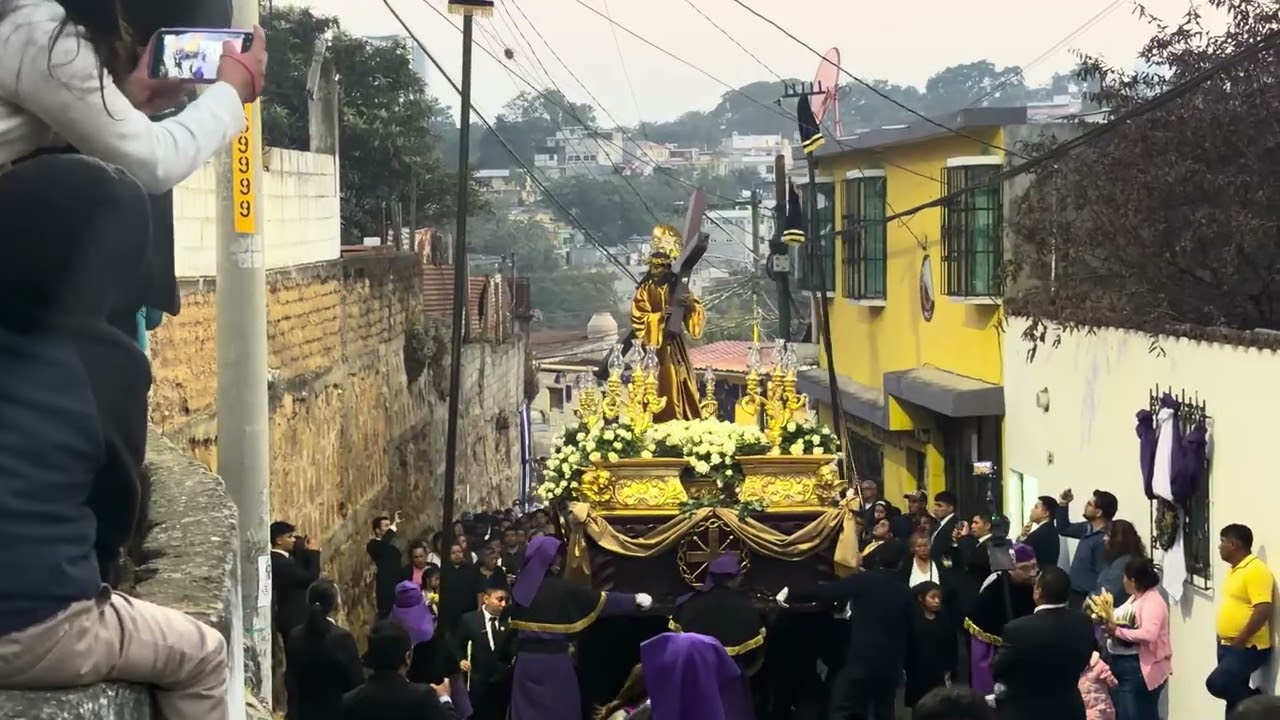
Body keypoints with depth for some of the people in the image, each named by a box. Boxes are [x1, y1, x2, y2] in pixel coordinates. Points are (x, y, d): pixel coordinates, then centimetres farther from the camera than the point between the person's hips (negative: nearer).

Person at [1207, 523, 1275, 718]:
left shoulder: (1255, 570, -18)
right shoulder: (1234, 569, 13)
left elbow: (1263, 610, -25)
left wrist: (1240, 640, -20)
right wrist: (1224, 641, 14)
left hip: (1248, 648, -10)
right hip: (1228, 646, 10)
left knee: (1217, 683, -22)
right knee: (1235, 696, 11)